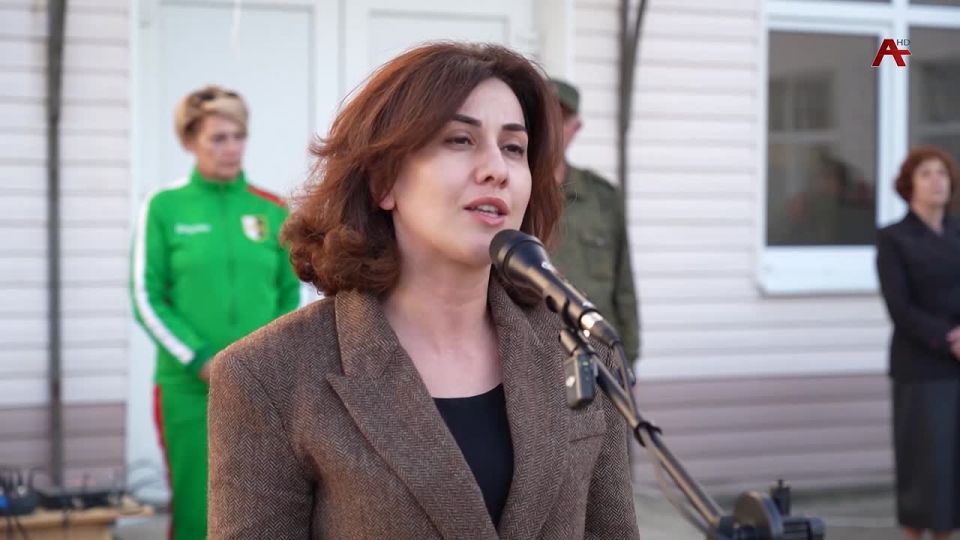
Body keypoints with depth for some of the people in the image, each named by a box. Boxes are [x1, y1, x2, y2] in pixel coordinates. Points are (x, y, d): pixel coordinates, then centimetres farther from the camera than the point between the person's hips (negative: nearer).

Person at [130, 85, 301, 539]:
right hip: (189, 387, -2)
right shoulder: (163, 208, -1)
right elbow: (147, 299, -2)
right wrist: (200, 360, -11)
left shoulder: (272, 211, 7)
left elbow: (290, 294, 12)